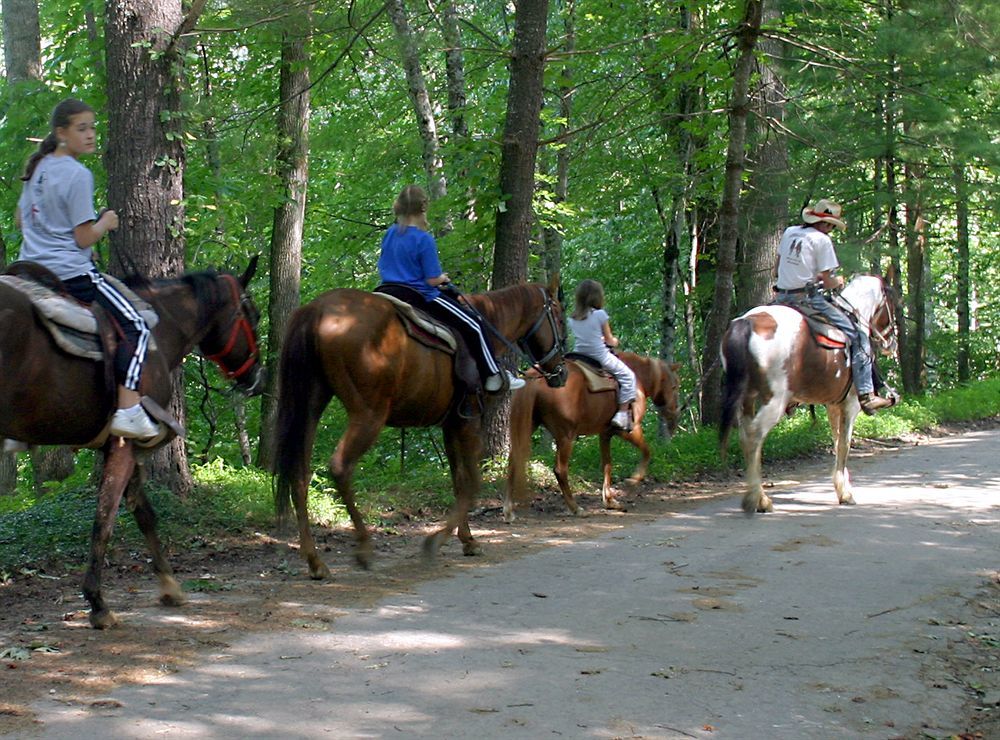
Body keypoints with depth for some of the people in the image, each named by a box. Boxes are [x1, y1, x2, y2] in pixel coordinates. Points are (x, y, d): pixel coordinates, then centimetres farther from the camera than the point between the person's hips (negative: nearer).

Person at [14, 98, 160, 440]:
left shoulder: (36, 167, 12)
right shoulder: (78, 175, -14)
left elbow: (19, 219, 23)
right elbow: (84, 239, -14)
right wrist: (106, 223, 3)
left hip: (30, 270, 9)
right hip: (70, 271, -8)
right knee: (135, 327, -5)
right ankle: (128, 411, -17)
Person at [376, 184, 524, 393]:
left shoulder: (389, 235, 3)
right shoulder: (424, 239, -19)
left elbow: (383, 269, 13)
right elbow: (433, 280, -19)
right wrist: (443, 279, 2)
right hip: (422, 298, -9)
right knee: (473, 326, 2)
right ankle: (493, 377, 6)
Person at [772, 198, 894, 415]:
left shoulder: (789, 232, 13)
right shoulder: (822, 240, -6)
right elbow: (828, 283, -7)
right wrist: (838, 281, 14)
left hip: (782, 297, 7)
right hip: (807, 298, -7)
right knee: (857, 337, -3)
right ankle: (866, 394, -12)